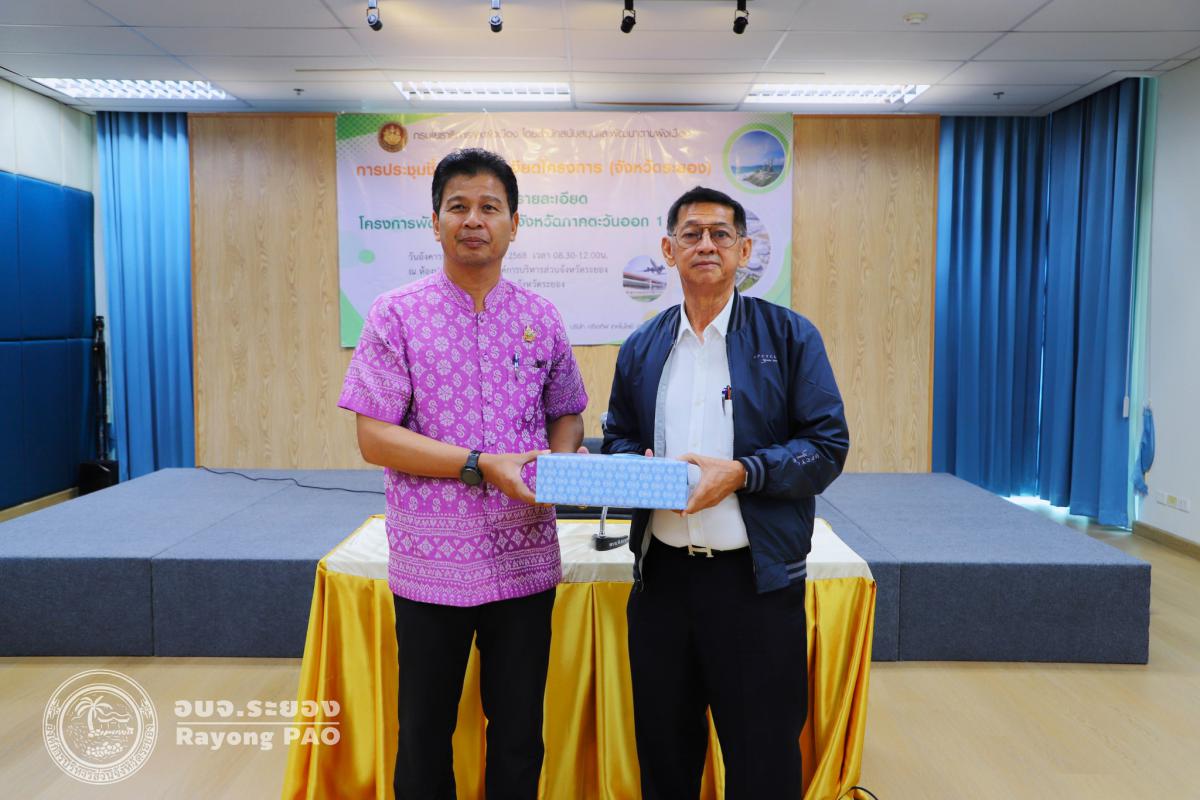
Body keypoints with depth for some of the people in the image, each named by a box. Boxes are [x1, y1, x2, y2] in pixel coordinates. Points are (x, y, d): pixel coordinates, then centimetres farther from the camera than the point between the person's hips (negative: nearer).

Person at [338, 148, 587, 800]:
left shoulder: (541, 320, 4)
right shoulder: (396, 316, -4)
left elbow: (566, 416, 13)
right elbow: (373, 437, -9)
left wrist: (559, 465, -9)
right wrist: (482, 466, -18)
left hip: (525, 560, 2)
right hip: (432, 563, -2)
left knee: (519, 735, 15)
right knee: (424, 734, 15)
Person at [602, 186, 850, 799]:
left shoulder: (789, 336, -2)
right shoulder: (642, 347, 9)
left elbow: (828, 446, -5)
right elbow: (618, 437, 17)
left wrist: (740, 472, -18)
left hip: (756, 575, -3)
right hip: (661, 570, 3)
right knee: (663, 747, 17)